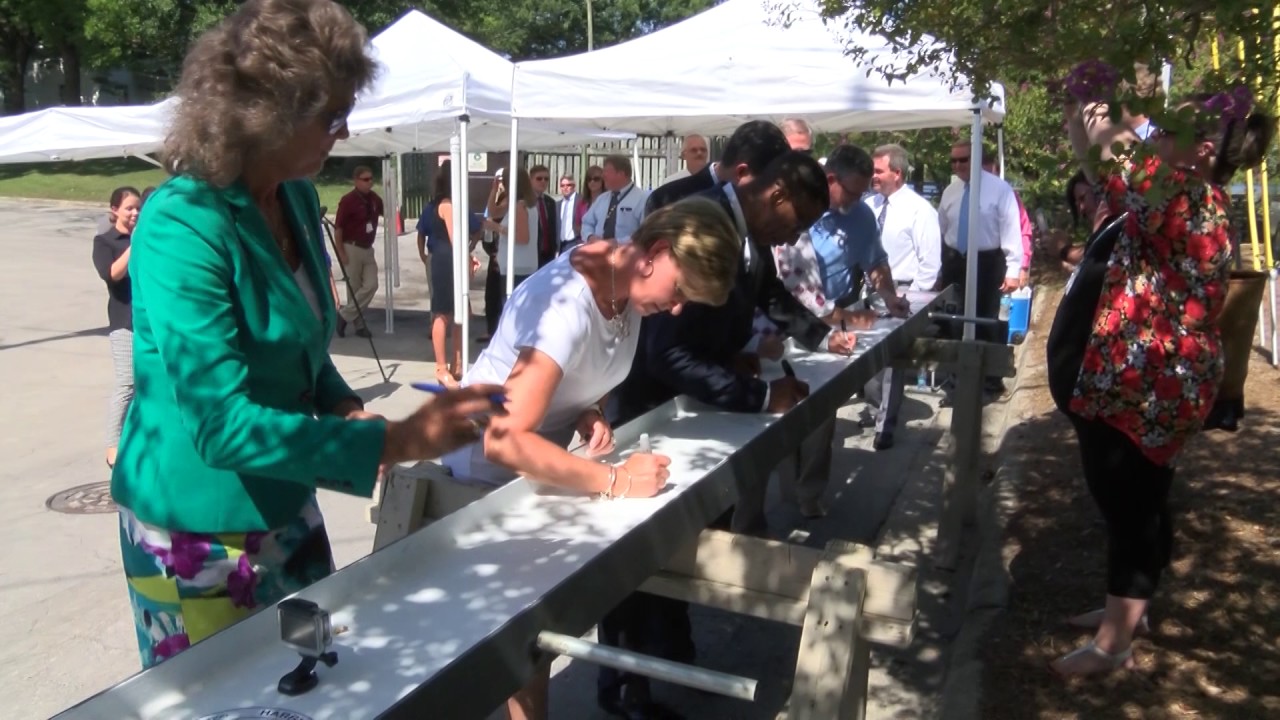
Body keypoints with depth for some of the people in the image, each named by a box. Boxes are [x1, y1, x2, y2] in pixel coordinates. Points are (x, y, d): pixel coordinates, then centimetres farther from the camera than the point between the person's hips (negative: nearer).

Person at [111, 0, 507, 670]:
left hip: (284, 509, 7)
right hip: (196, 531, -7)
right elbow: (222, 425, -29)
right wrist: (397, 441, -29)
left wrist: (344, 408, -6)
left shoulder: (296, 198, 0)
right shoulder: (183, 226, -25)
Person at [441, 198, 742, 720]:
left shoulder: (629, 286, -8)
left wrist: (590, 414, -12)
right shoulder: (568, 306, -33)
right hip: (492, 471, -7)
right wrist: (613, 482, -39)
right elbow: (505, 442, -39)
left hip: (537, 460, 7)